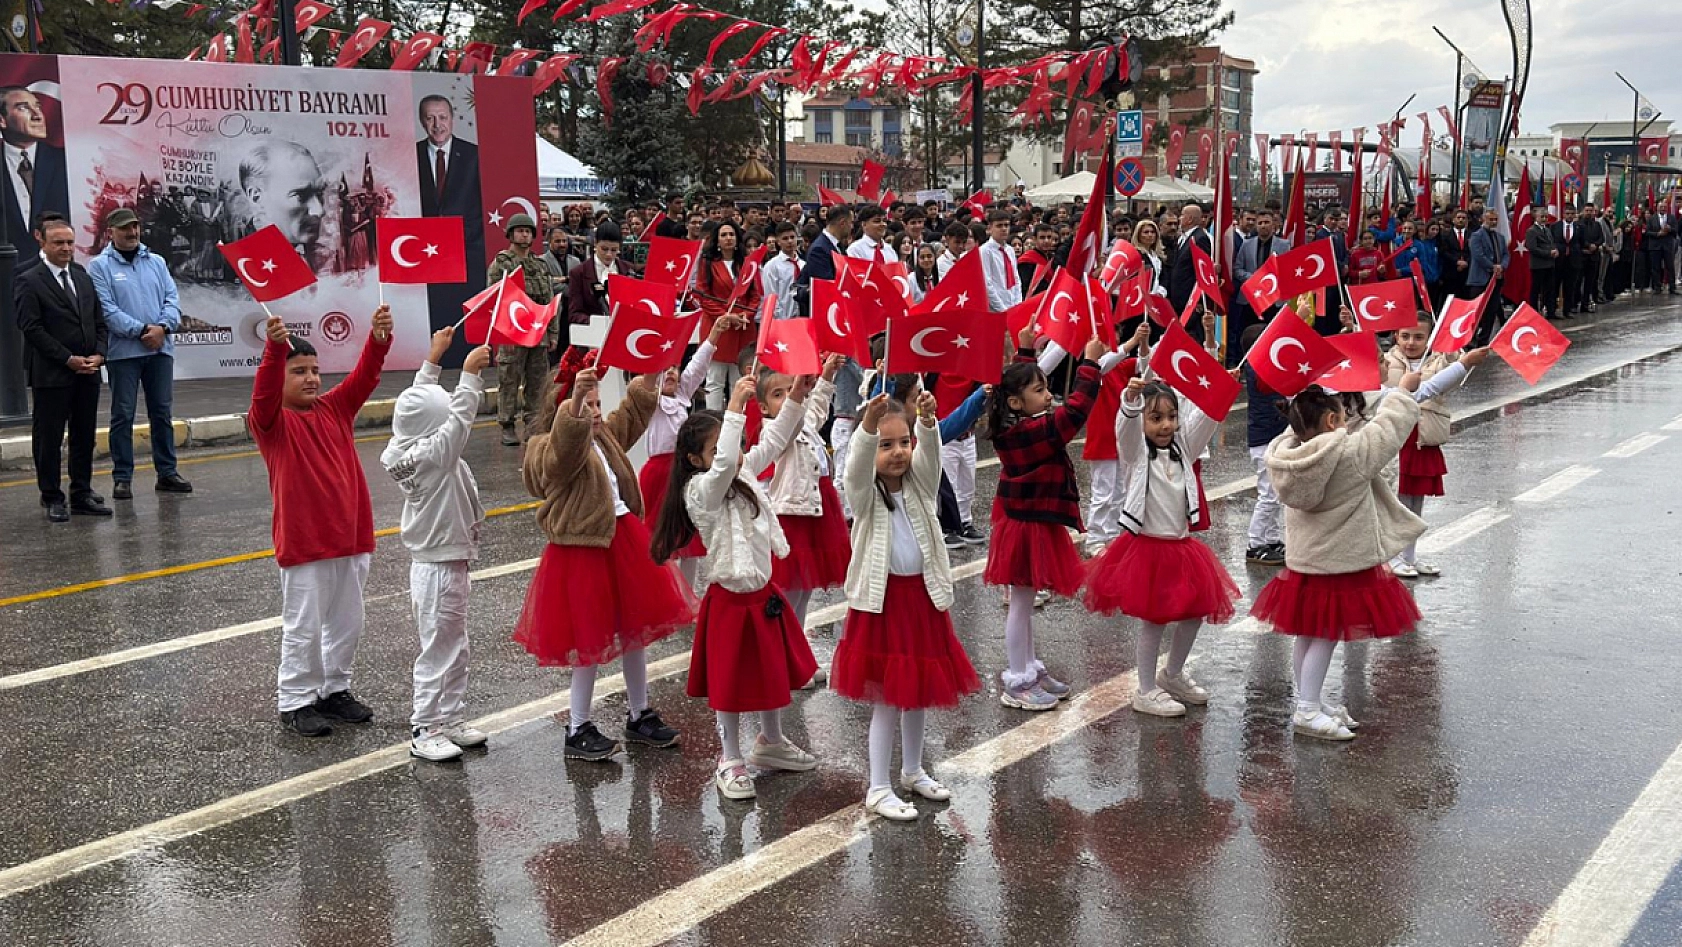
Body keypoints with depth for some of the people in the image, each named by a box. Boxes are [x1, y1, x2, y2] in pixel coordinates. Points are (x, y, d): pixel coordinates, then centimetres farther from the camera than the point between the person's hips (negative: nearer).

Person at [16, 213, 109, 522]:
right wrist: (69, 360, -15)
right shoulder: (30, 282, -7)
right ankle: (53, 499, 11)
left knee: (84, 437, 11)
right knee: (48, 438, 2)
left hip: (88, 372, 6)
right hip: (50, 375, -6)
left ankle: (82, 495, 20)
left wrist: (99, 354, -4)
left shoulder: (83, 277, 12)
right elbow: (32, 329, -12)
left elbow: (99, 321, 13)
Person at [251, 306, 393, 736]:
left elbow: (364, 376, -3)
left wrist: (378, 338, -21)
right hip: (304, 543, -6)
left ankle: (335, 690, 32)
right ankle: (295, 702, 17)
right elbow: (265, 394, -27)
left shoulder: (336, 409, 8)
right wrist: (275, 347, -41)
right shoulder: (271, 423, -6)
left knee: (347, 624, 16)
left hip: (352, 537, 6)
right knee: (304, 629, 3)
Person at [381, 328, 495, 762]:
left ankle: (450, 720, 27)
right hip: (440, 569, -10)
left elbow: (420, 402, 14)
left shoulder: (407, 449, 4)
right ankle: (424, 731, 8)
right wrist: (470, 373, -28)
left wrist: (433, 358, 16)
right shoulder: (432, 456, -21)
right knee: (438, 652, 0)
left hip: (446, 564, 10)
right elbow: (460, 420, -29)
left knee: (456, 648, 18)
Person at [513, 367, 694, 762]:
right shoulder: (549, 450, -17)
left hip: (623, 537, 9)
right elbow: (566, 446, -41)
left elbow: (631, 416, 24)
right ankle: (577, 730, 17)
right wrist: (574, 403, -57)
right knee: (591, 640, 1)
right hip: (581, 550, -8)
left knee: (636, 630, 16)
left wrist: (648, 380, 11)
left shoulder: (604, 435, 8)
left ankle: (639, 716, 32)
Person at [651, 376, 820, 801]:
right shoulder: (702, 491, -21)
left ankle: (770, 742, 41)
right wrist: (735, 407, -42)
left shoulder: (745, 472, 2)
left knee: (774, 669, 21)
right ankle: (730, 761, 22)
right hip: (732, 599, -8)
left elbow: (773, 441, 9)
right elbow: (723, 465, -41)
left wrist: (797, 397, -4)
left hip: (764, 591, 8)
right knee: (732, 682, 6)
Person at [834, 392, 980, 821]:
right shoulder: (865, 492, -8)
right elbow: (858, 461, -29)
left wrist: (927, 421, -38)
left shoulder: (919, 484, 2)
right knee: (888, 696, -1)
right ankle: (878, 789, 10)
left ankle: (912, 770, 35)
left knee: (921, 689, 16)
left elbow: (929, 450, -17)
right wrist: (868, 424, -47)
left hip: (923, 597, 5)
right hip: (882, 600, -5)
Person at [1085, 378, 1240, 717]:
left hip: (1181, 546, 6)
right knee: (1155, 620, 0)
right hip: (1147, 547, -6)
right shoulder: (1136, 451, -7)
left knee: (1195, 613, 12)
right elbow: (1126, 426, -27)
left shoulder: (1183, 448, 7)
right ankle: (1146, 691, 15)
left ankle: (1173, 675, 35)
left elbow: (1208, 416, -1)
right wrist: (1131, 398, -46)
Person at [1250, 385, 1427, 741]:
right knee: (1325, 637, 1)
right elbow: (1389, 426, -8)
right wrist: (1403, 391, 8)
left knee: (1308, 636, 16)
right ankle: (1308, 711, 4)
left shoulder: (1288, 455, -5)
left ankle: (1313, 702, 31)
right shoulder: (1352, 453, -21)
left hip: (1303, 562, 7)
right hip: (1343, 565, -7)